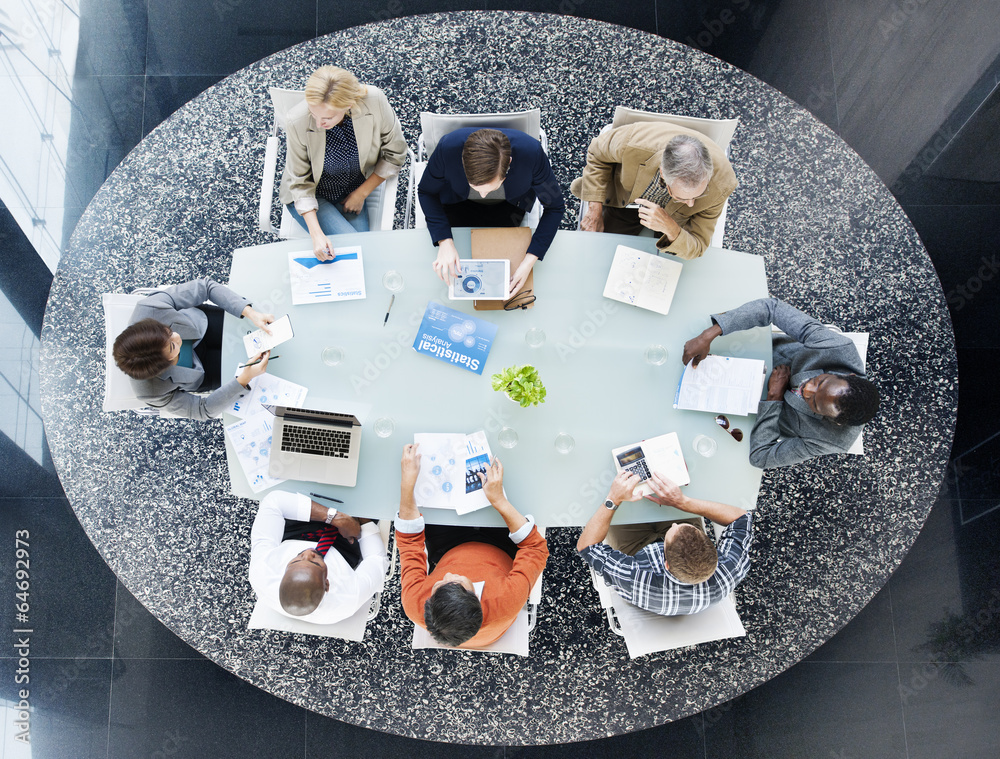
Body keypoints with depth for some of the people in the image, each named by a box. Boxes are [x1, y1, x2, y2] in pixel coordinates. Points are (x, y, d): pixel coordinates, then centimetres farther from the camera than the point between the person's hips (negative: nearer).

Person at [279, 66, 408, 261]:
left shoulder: (374, 101, -26)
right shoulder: (299, 121, -28)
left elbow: (394, 153, -8)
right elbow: (300, 182, -16)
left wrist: (361, 194, -8)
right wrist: (316, 234, -27)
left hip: (353, 193, 2)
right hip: (311, 195, -2)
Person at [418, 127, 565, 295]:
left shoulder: (532, 152, -41)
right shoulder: (448, 147, -40)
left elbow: (555, 207, -24)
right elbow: (426, 192, -19)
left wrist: (530, 261, -33)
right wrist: (444, 241, -33)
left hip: (509, 203, 0)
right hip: (460, 201, 1)